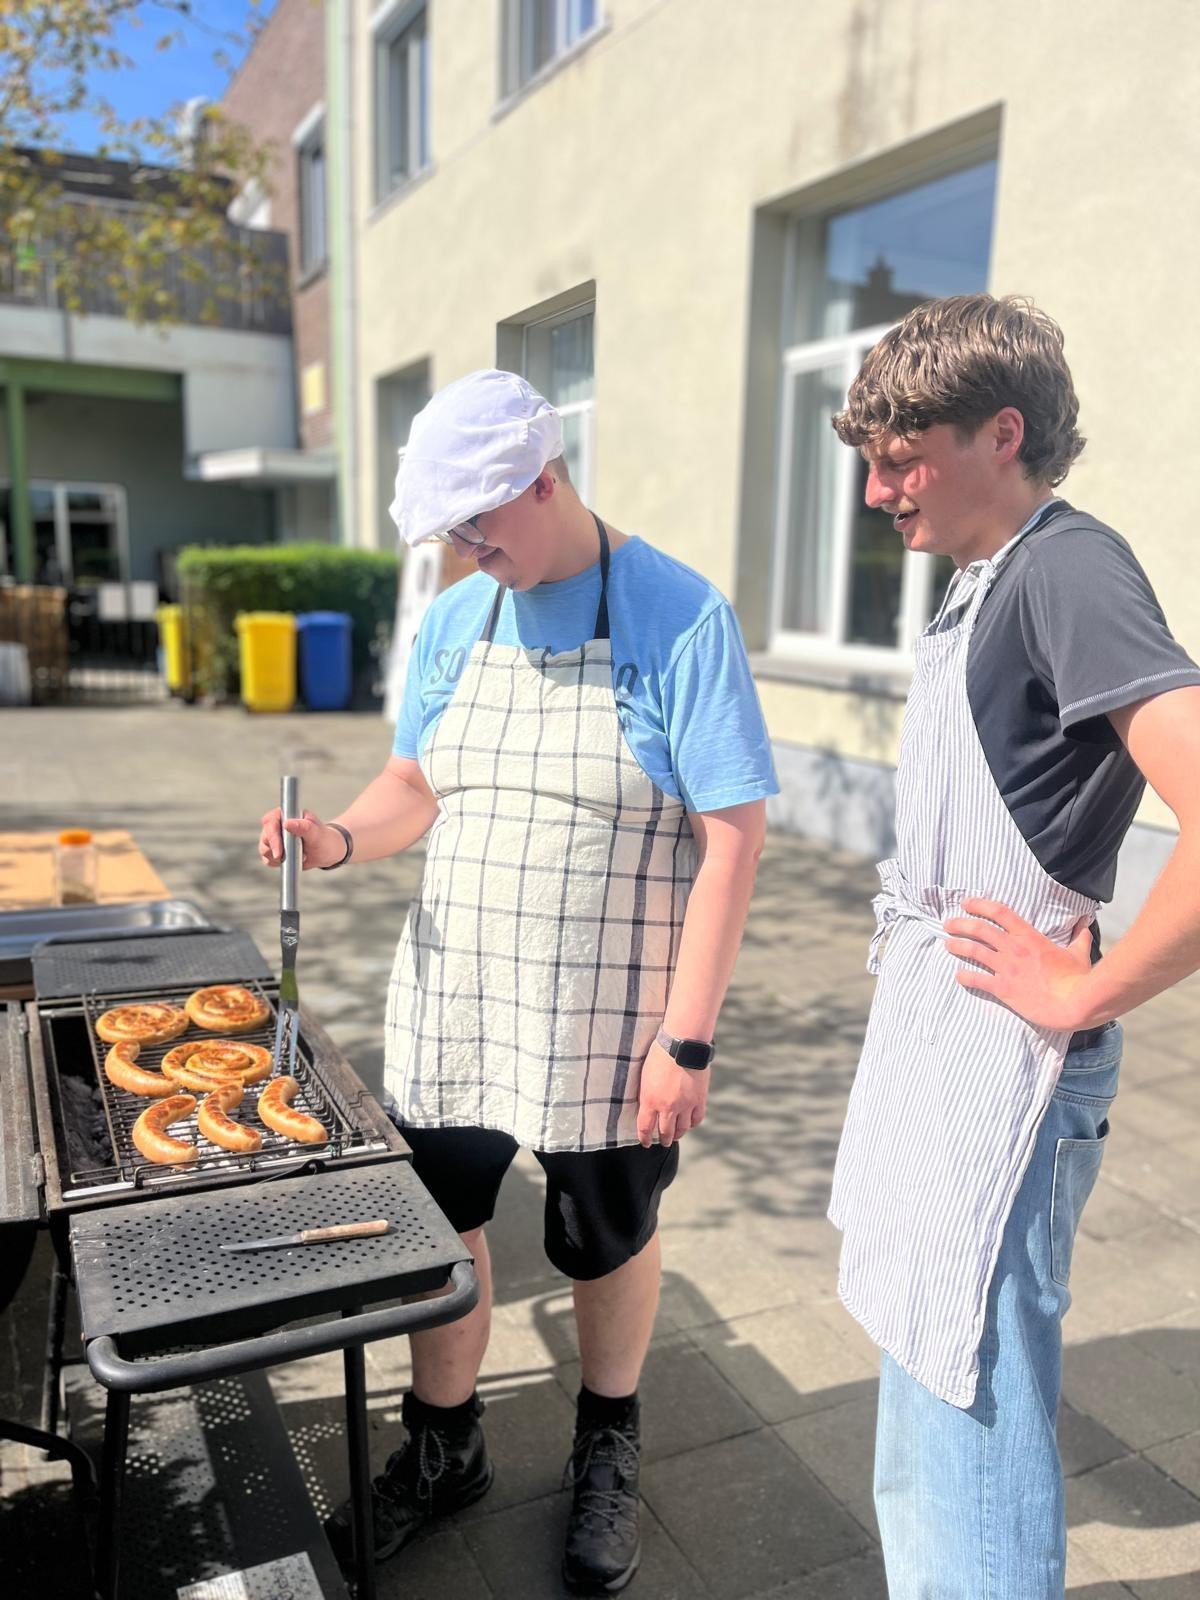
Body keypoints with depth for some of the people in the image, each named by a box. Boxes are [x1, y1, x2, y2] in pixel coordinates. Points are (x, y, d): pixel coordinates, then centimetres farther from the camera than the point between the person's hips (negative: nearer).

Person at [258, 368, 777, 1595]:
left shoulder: (680, 618, -13)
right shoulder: (453, 622, 3)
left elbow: (732, 838, -15)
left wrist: (687, 1039, -18)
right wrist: (343, 838, -9)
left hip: (605, 1025, -4)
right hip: (450, 1005, 5)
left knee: (606, 1241, 15)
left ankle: (606, 1453, 44)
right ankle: (443, 1448, 42)